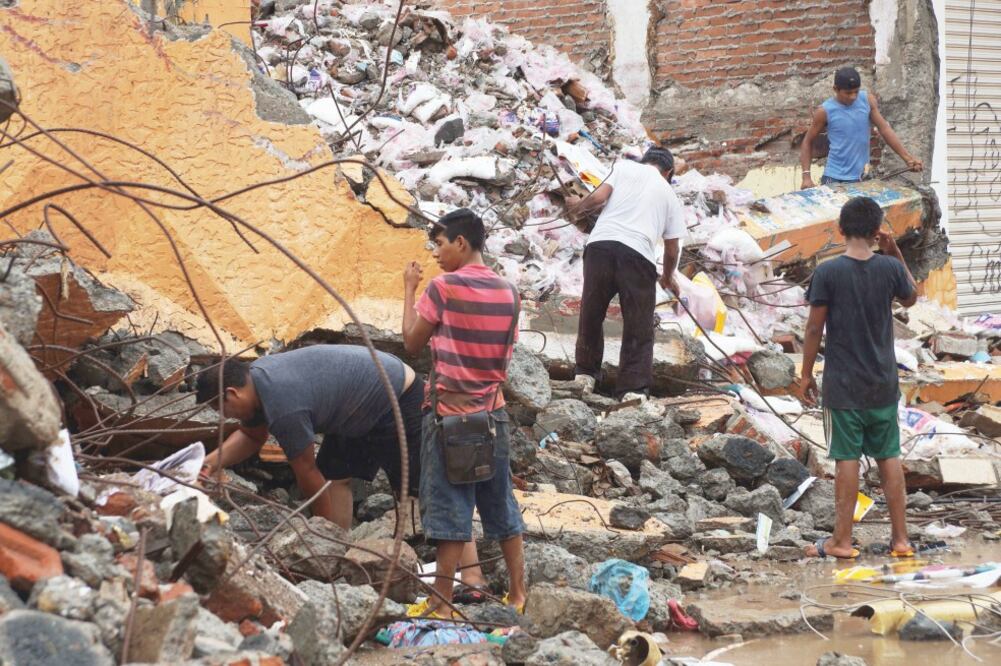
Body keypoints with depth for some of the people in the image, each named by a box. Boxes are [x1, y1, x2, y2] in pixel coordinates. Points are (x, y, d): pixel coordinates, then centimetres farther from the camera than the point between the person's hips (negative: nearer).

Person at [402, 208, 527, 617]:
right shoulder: (507, 292, 4)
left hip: (449, 412, -6)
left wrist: (409, 290, 3)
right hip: (493, 412, 6)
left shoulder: (444, 287, -13)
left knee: (448, 507, -2)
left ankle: (442, 600, 1)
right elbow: (504, 354, 11)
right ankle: (518, 594, 17)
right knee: (502, 505, 13)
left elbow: (412, 343, -4)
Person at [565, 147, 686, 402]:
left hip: (601, 244, 0)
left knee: (591, 314, 17)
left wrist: (578, 206, 25)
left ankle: (585, 374, 26)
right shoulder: (670, 196, 22)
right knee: (639, 328, 6)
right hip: (639, 254, 0)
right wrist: (668, 277, 41)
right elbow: (672, 249, 23)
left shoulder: (625, 167, 18)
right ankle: (634, 389, 0)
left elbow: (598, 198, 3)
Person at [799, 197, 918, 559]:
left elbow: (814, 328, -9)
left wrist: (806, 373, 2)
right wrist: (895, 254, 14)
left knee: (847, 459, 2)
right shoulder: (890, 268, -5)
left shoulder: (827, 273, -13)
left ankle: (842, 540, 7)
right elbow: (911, 298, 17)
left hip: (843, 384, -3)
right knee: (889, 457, 10)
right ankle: (900, 538, 15)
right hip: (883, 383, 3)